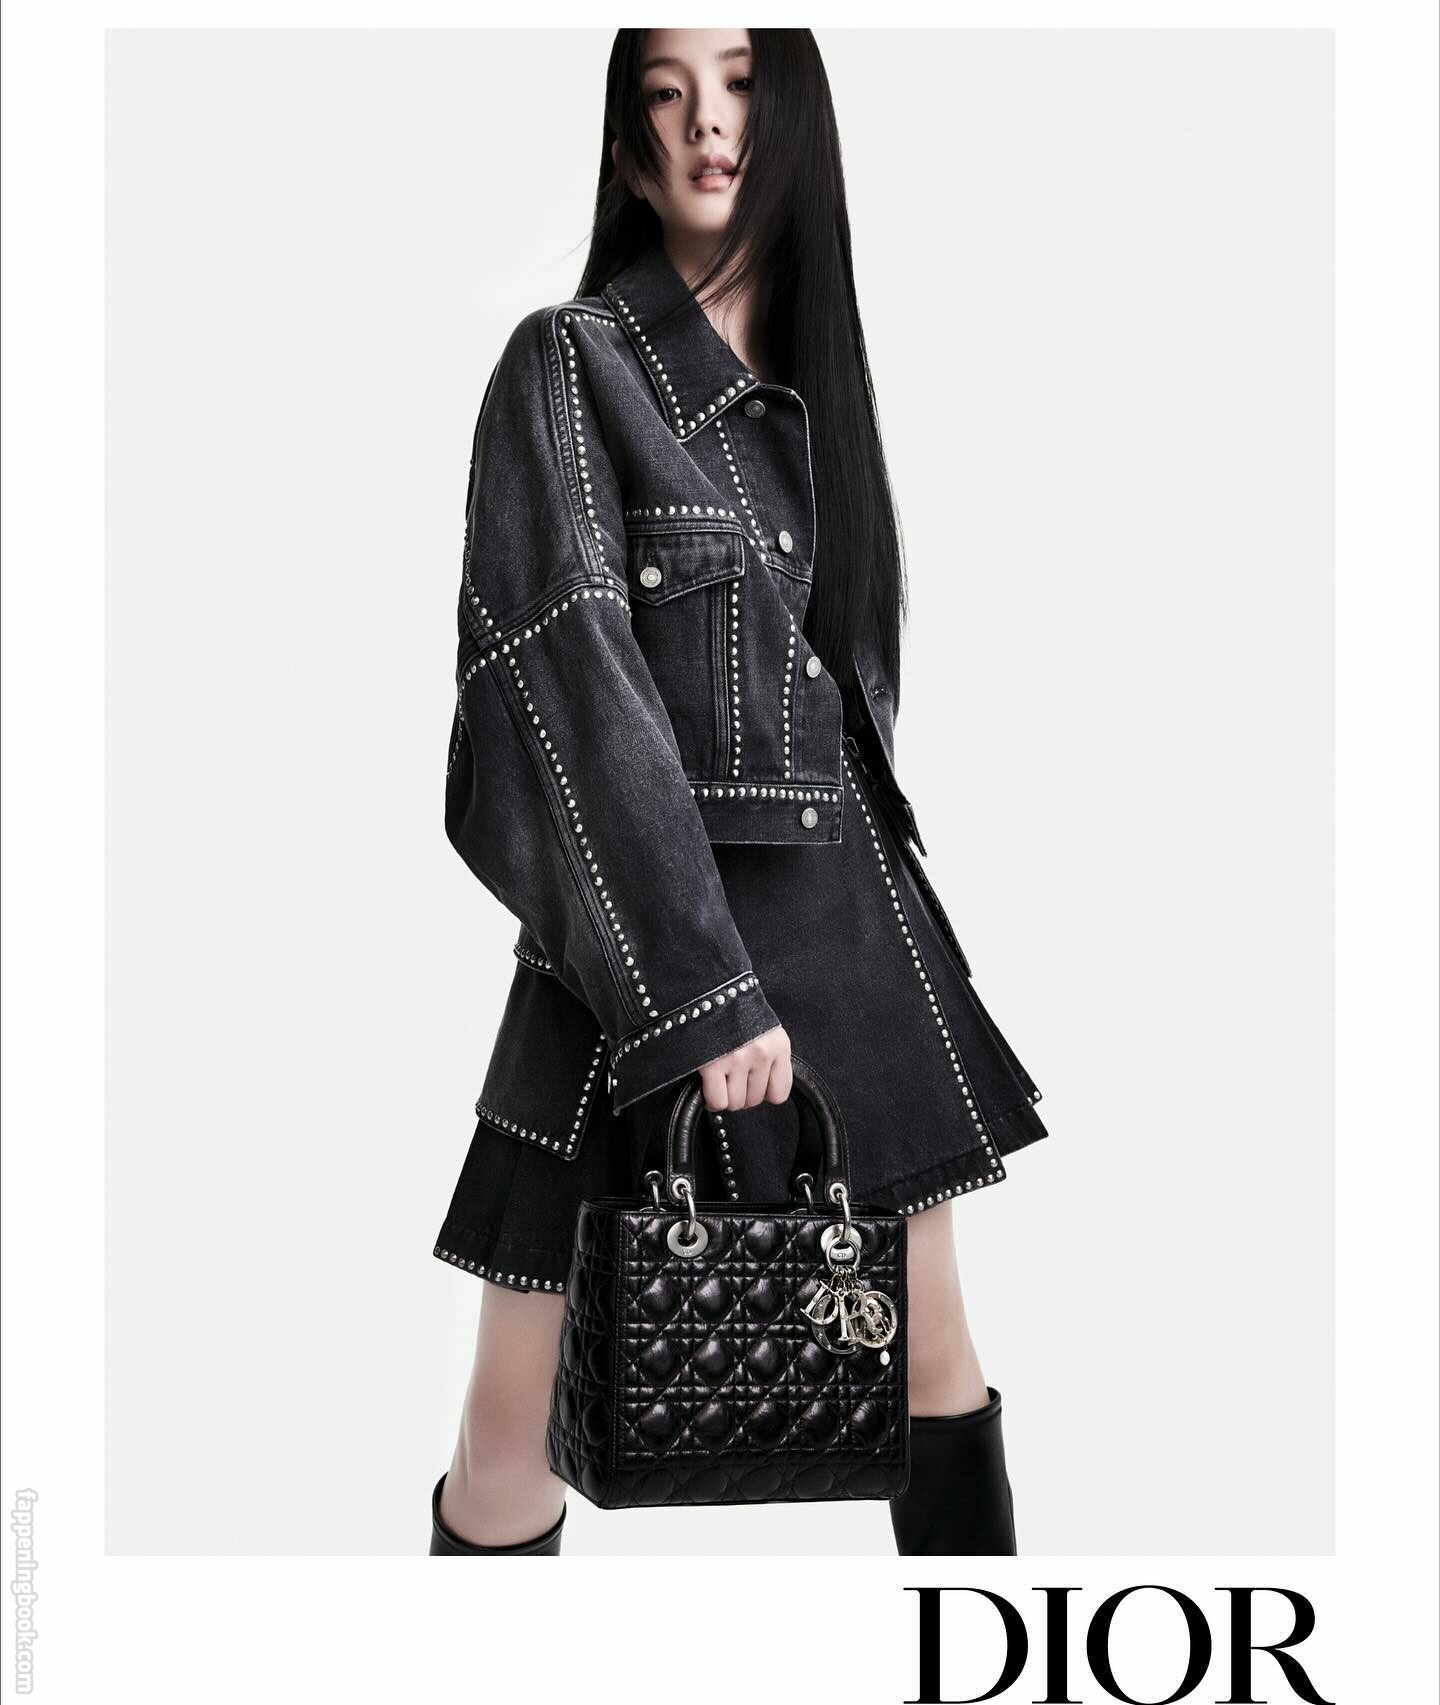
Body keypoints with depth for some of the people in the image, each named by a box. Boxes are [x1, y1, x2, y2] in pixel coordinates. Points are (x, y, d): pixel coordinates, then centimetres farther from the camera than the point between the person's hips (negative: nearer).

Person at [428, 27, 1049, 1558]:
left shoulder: (816, 372, 16)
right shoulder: (570, 360, -4)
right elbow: (575, 680, -14)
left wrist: (877, 913, 18)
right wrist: (702, 990, -20)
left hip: (849, 910, 6)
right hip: (647, 930, -6)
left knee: (933, 1358, 12)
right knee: (521, 1427, -2)